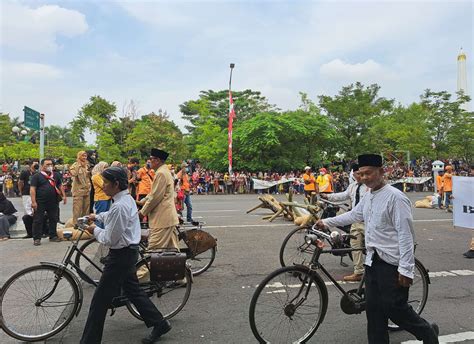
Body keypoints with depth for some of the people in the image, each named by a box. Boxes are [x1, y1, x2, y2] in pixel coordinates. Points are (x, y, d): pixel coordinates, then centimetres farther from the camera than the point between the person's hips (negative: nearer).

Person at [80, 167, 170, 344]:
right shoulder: (127, 198, 5)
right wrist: (97, 216, 19)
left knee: (100, 300, 2)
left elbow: (110, 239, -21)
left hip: (120, 255, -10)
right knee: (132, 290, 21)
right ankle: (159, 324, 30)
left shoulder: (119, 206, -26)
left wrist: (95, 230, -6)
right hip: (129, 251, 10)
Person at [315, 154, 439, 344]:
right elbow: (353, 215, 23)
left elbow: (406, 234, -19)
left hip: (392, 263, -8)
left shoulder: (395, 197, -17)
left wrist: (406, 269, -21)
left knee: (395, 307, 2)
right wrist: (326, 222, 24)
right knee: (373, 308, 12)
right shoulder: (368, 196, 9)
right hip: (373, 260, 8)